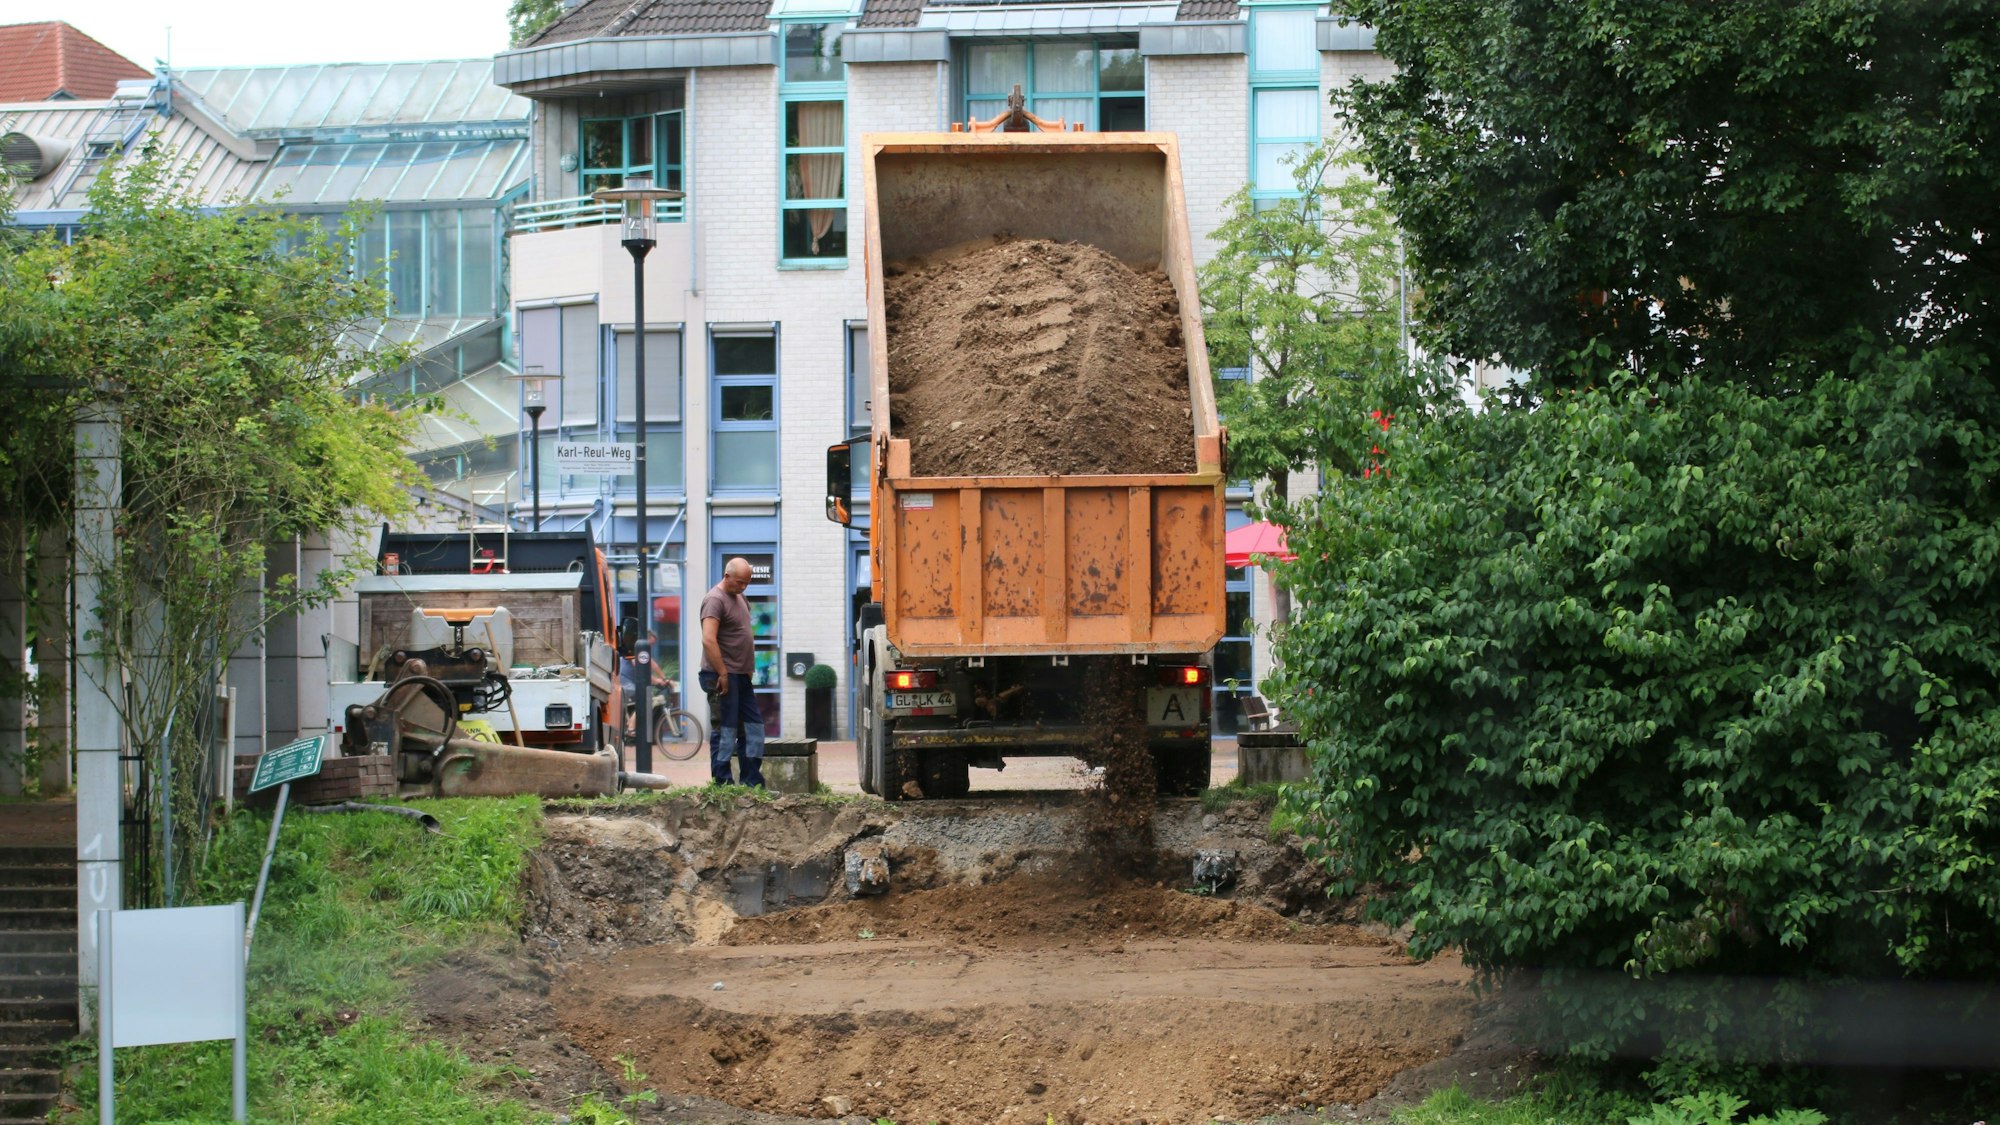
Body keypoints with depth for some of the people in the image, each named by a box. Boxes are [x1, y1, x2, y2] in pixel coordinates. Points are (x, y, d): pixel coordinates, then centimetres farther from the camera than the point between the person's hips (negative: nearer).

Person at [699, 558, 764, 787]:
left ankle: (752, 781, 16)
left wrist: (749, 670, 18)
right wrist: (723, 674, -23)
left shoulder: (739, 598, 17)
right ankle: (721, 783, -3)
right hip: (724, 676, -10)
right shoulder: (715, 600, -14)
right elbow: (708, 640, -23)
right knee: (724, 730, -6)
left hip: (741, 676, 10)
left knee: (753, 726, 11)